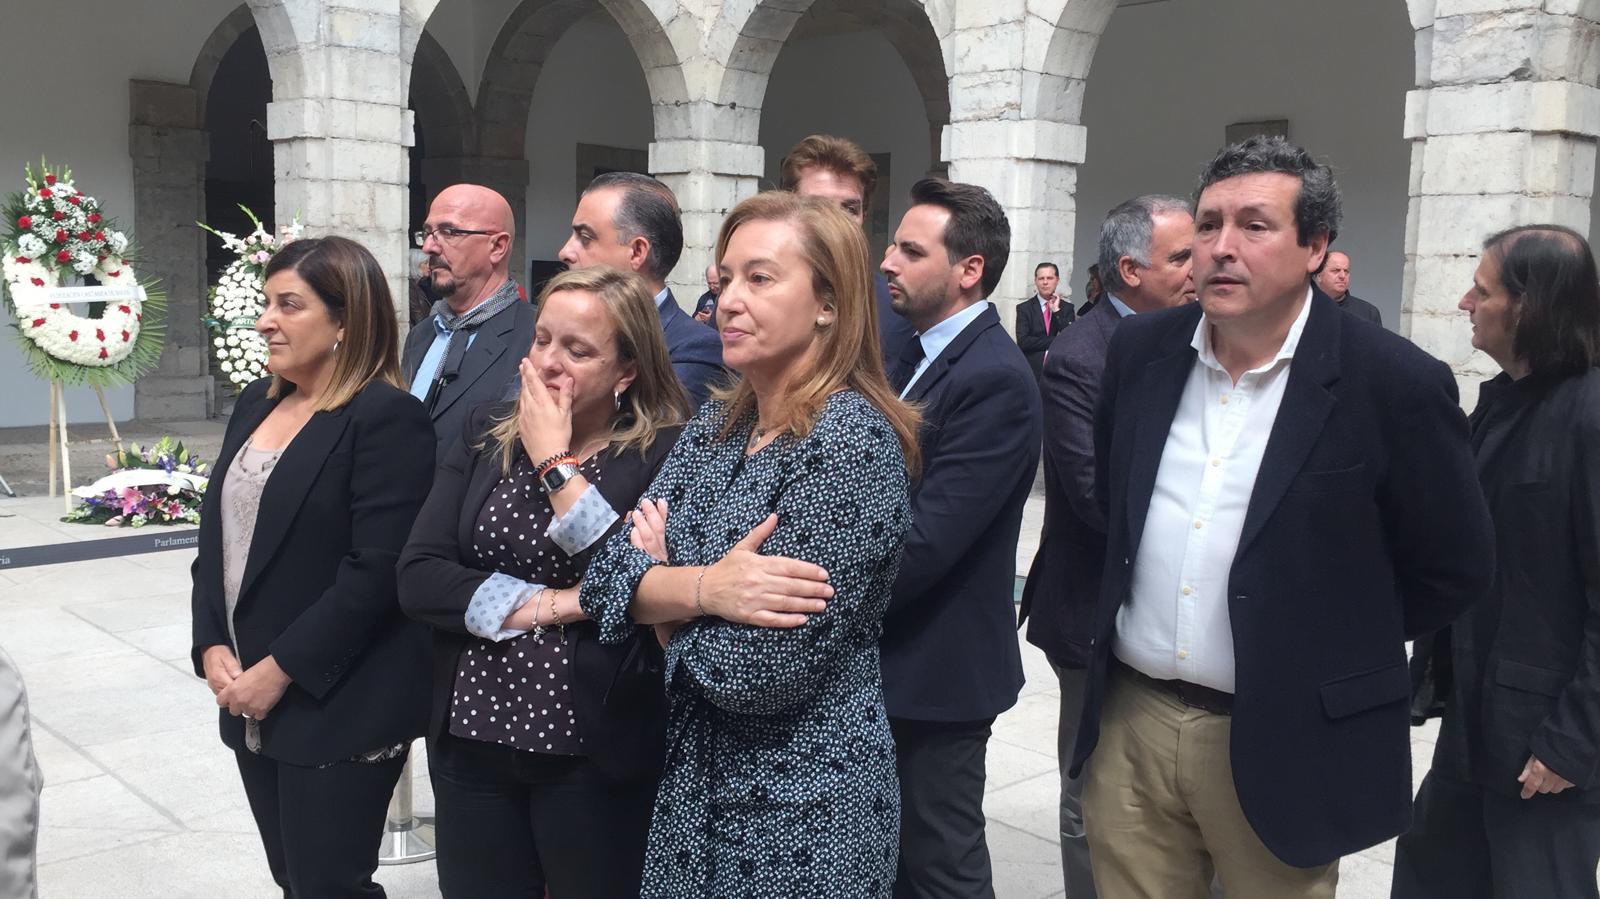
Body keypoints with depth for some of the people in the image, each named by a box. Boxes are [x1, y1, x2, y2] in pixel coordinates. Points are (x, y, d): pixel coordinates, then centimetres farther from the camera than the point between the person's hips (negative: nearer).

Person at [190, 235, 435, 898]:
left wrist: (280, 669, -17)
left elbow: (377, 570, -20)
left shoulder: (387, 417, -14)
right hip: (249, 699, 8)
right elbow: (216, 535, 12)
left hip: (339, 709, -7)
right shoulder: (256, 403, 11)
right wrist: (214, 649, -1)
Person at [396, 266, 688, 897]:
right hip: (472, 739, 4)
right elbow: (417, 577, -4)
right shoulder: (486, 433, 3)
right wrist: (558, 603, -15)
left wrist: (556, 462, -17)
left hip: (597, 754, -4)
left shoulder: (664, 453, -11)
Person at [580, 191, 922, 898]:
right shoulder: (716, 422, 3)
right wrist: (705, 587, -23)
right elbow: (611, 575, -4)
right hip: (694, 786, 7)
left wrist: (663, 583, -8)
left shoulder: (852, 440, -21)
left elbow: (760, 673, -24)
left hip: (802, 813, -7)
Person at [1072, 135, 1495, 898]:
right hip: (1128, 723, 4)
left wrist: (1326, 654, 2)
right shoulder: (1141, 349, 1)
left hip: (1284, 744, -3)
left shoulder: (1392, 382, -13)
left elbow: (1454, 569, -3)